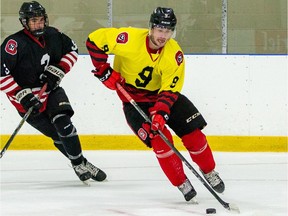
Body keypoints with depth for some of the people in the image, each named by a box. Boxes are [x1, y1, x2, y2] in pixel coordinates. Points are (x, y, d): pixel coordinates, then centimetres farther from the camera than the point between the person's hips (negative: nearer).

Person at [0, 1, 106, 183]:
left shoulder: (52, 35, -5)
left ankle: (80, 164, -4)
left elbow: (73, 50, 9)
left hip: (52, 91, 3)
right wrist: (22, 95, -28)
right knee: (58, 134, -6)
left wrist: (58, 70, -7)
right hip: (29, 99, -3)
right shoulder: (15, 44, -23)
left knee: (63, 124, -17)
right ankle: (79, 165, 7)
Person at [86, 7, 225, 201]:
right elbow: (94, 40, -20)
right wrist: (105, 71, -18)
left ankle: (210, 173, 19)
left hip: (164, 94, 3)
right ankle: (182, 184, -4)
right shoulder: (130, 39, -27)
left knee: (193, 133, -4)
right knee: (159, 140, -19)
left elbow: (170, 90, -20)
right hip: (134, 100, -3)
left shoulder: (174, 54, -19)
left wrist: (160, 113, -36)